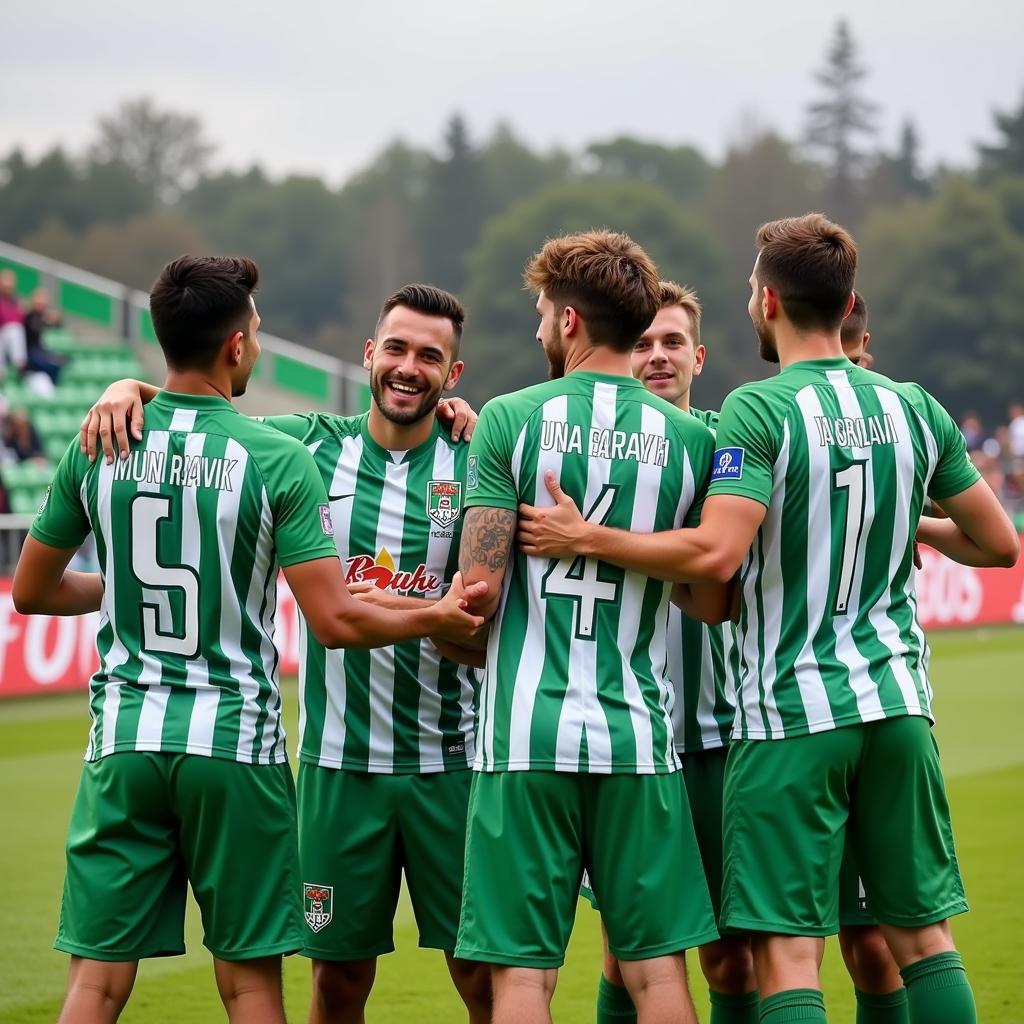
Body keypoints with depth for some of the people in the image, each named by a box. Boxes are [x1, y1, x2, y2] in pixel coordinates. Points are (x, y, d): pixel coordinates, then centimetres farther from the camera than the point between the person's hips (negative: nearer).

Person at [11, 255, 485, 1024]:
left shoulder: (96, 448, 2)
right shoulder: (278, 460, -9)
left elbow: (31, 591, 12)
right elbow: (335, 622, -11)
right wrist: (439, 617, 4)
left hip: (124, 741, 3)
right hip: (234, 743, -3)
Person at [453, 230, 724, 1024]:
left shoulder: (511, 420, -2)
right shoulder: (689, 437, 5)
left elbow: (480, 587, -7)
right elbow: (713, 602, 8)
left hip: (526, 730, -2)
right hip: (637, 735, 2)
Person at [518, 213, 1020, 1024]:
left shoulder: (759, 409, -11)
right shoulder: (915, 408, 6)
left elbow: (715, 555, -23)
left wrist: (584, 539, -14)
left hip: (793, 713, -5)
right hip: (898, 705, 5)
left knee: (788, 951, -5)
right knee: (923, 932, 11)